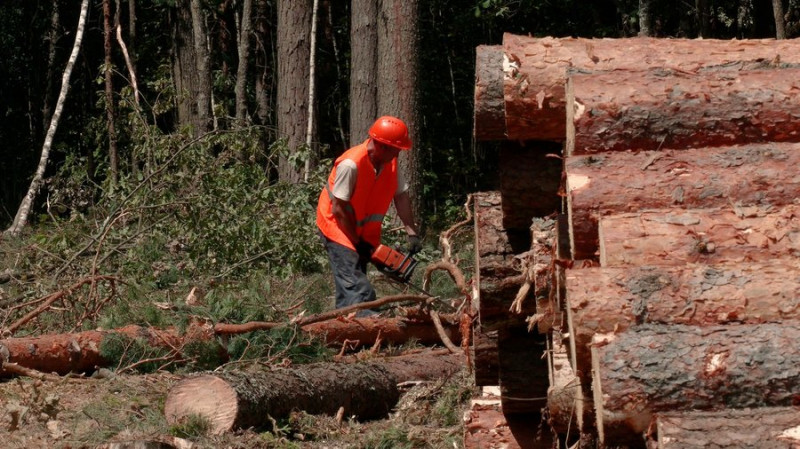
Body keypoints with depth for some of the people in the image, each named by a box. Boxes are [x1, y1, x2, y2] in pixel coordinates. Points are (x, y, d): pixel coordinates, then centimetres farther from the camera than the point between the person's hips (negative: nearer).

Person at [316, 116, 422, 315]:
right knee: (358, 290, -21)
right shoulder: (351, 164, -30)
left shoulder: (390, 162, -6)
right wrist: (357, 243, -15)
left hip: (361, 231, 8)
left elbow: (401, 196, 0)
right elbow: (339, 209, -25)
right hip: (337, 226, -8)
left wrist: (412, 233, -9)